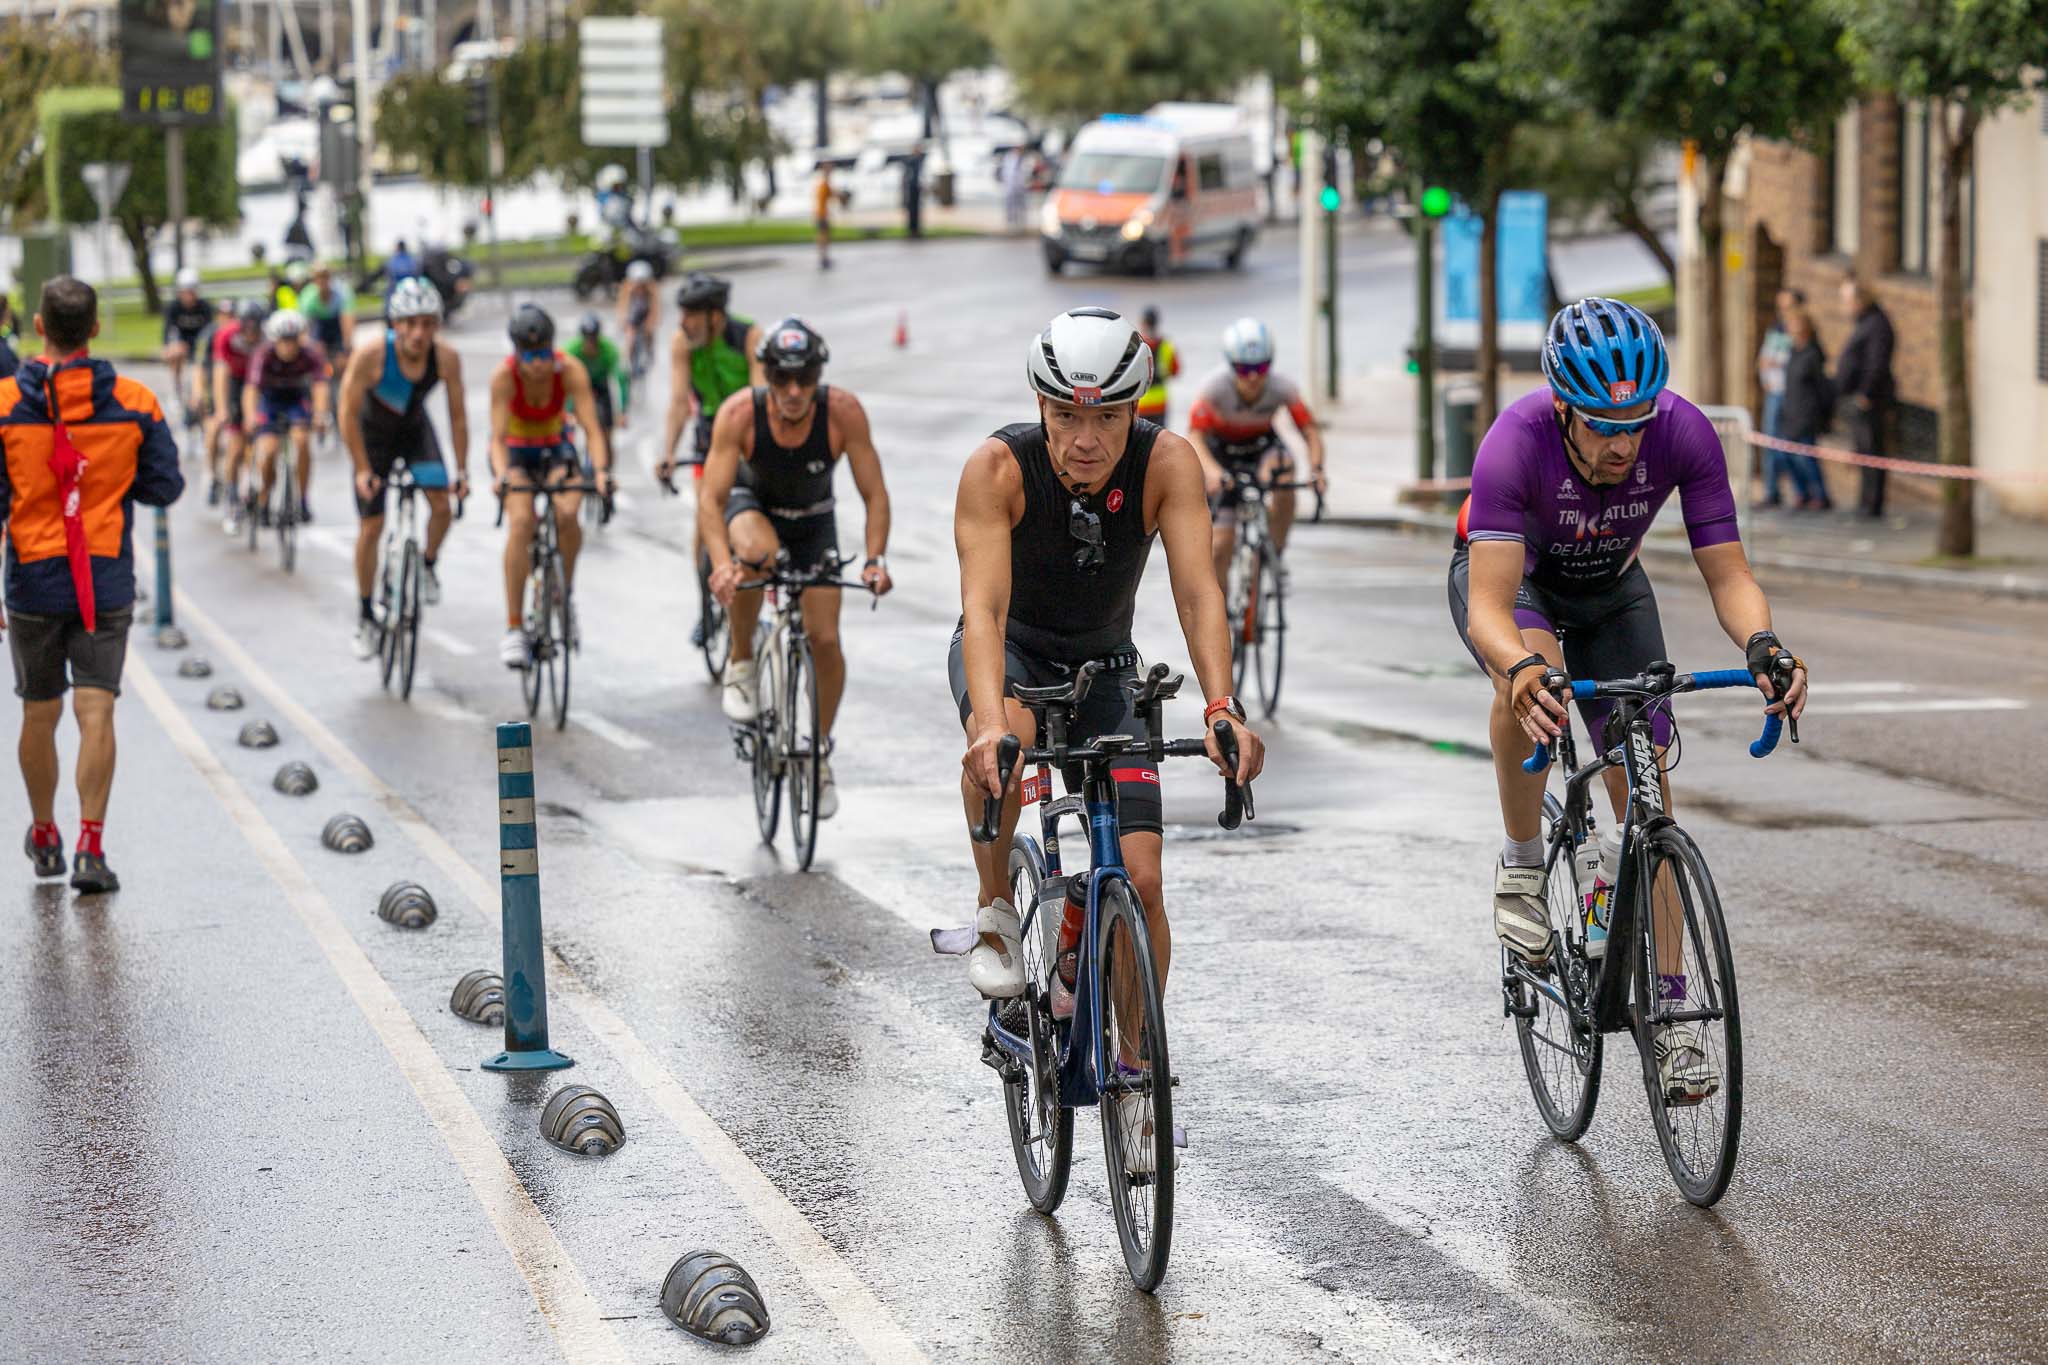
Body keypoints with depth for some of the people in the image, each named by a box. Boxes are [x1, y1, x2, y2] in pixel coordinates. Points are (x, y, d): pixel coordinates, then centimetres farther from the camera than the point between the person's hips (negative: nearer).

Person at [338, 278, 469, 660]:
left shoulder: (446, 358, -28)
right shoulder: (370, 357, -36)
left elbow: (458, 416, -15)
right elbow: (348, 414, -23)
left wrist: (462, 471, -12)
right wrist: (363, 470, -20)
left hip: (415, 429, 2)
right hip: (373, 433, -2)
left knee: (441, 505, -17)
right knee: (370, 528, -1)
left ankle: (428, 565, 15)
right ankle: (365, 617, 15)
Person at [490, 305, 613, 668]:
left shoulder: (570, 370, -25)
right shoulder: (505, 376, -26)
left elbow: (591, 427, -30)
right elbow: (498, 436, -31)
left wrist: (601, 470, -47)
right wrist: (501, 476, -50)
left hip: (556, 449, 1)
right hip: (516, 451, -1)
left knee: (567, 515, -29)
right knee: (522, 521, -28)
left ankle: (564, 593, 0)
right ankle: (513, 629, -26)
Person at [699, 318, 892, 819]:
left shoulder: (844, 411, -29)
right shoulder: (738, 413, -31)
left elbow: (874, 492, -25)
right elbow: (711, 499, -33)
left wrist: (875, 559, -39)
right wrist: (721, 564, -50)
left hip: (813, 521, 1)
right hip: (752, 504, -1)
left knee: (825, 639, -8)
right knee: (755, 551, -38)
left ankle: (821, 752, 15)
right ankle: (740, 662, -14)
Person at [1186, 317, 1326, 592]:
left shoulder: (1282, 388, -26)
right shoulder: (1214, 387, -31)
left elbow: (1310, 430, -24)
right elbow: (1194, 436, -37)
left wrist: (1316, 468, -44)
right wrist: (1211, 471, -56)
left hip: (1263, 445, 1)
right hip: (1222, 450, -1)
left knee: (1282, 470, -36)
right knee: (1219, 545, -9)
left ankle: (1276, 551, -18)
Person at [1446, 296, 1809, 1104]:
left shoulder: (1685, 435, -32)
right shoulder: (1517, 442, -40)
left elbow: (1727, 574, -28)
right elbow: (1489, 609, -45)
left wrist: (1762, 644, -49)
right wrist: (1523, 667, -66)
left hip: (1608, 591, 3)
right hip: (1507, 577, -3)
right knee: (1528, 678, -38)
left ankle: (1668, 1014, -2)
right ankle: (1522, 864, -15)